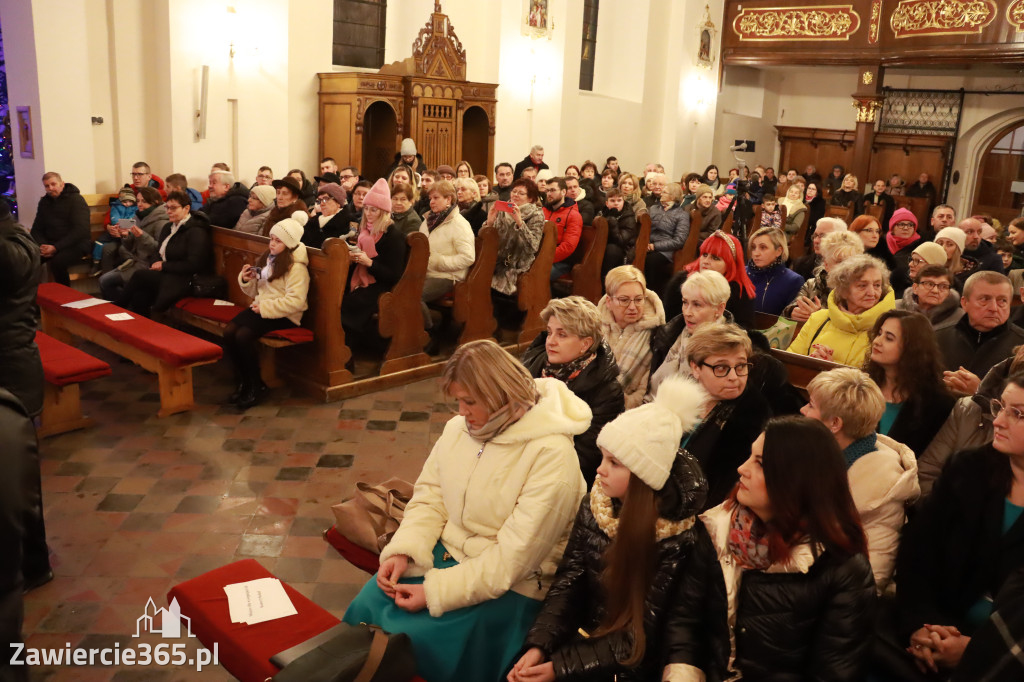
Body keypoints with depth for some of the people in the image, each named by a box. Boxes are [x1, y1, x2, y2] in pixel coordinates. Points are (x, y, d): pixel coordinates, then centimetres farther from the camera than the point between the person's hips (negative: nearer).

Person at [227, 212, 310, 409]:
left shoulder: (296, 267, -11)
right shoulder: (268, 259, 15)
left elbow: (295, 301, -21)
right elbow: (255, 291, 20)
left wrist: (265, 308, -21)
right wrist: (246, 280, 0)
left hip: (283, 315, -7)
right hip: (261, 308, 7)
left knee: (244, 335, -27)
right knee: (229, 331, -17)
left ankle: (257, 387, -8)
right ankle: (242, 382, -1)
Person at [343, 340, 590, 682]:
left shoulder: (551, 455, -23)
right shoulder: (459, 427, -1)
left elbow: (513, 558, -24)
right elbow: (429, 498, 5)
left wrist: (436, 592, -24)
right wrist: (402, 551, -13)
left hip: (510, 585, -6)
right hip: (446, 553, 6)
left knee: (410, 639, -18)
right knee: (365, 609, -7)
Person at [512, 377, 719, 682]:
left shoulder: (685, 542, -20)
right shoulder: (595, 505, -4)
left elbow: (641, 638, -17)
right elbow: (568, 580, -3)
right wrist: (538, 645, -18)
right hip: (587, 638, 5)